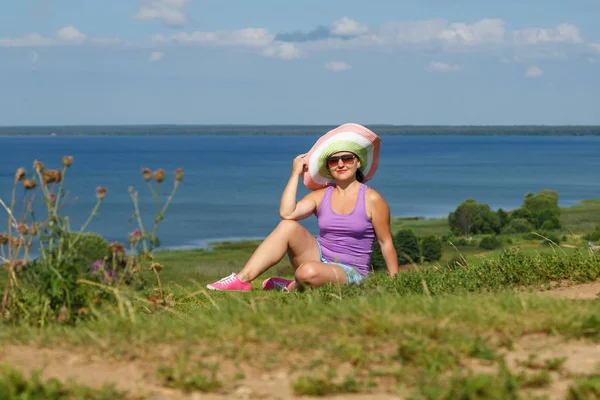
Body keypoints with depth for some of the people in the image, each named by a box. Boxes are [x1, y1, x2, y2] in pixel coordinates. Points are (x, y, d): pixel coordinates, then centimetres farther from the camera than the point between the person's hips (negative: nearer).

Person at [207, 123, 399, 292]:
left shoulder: (372, 200, -4)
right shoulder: (321, 196, 6)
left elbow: (386, 242, 1)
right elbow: (286, 213, -11)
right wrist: (295, 174, -5)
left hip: (350, 273, -5)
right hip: (319, 258, 5)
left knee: (309, 272, -37)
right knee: (289, 226, -21)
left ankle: (291, 287, 0)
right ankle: (242, 280, -24)